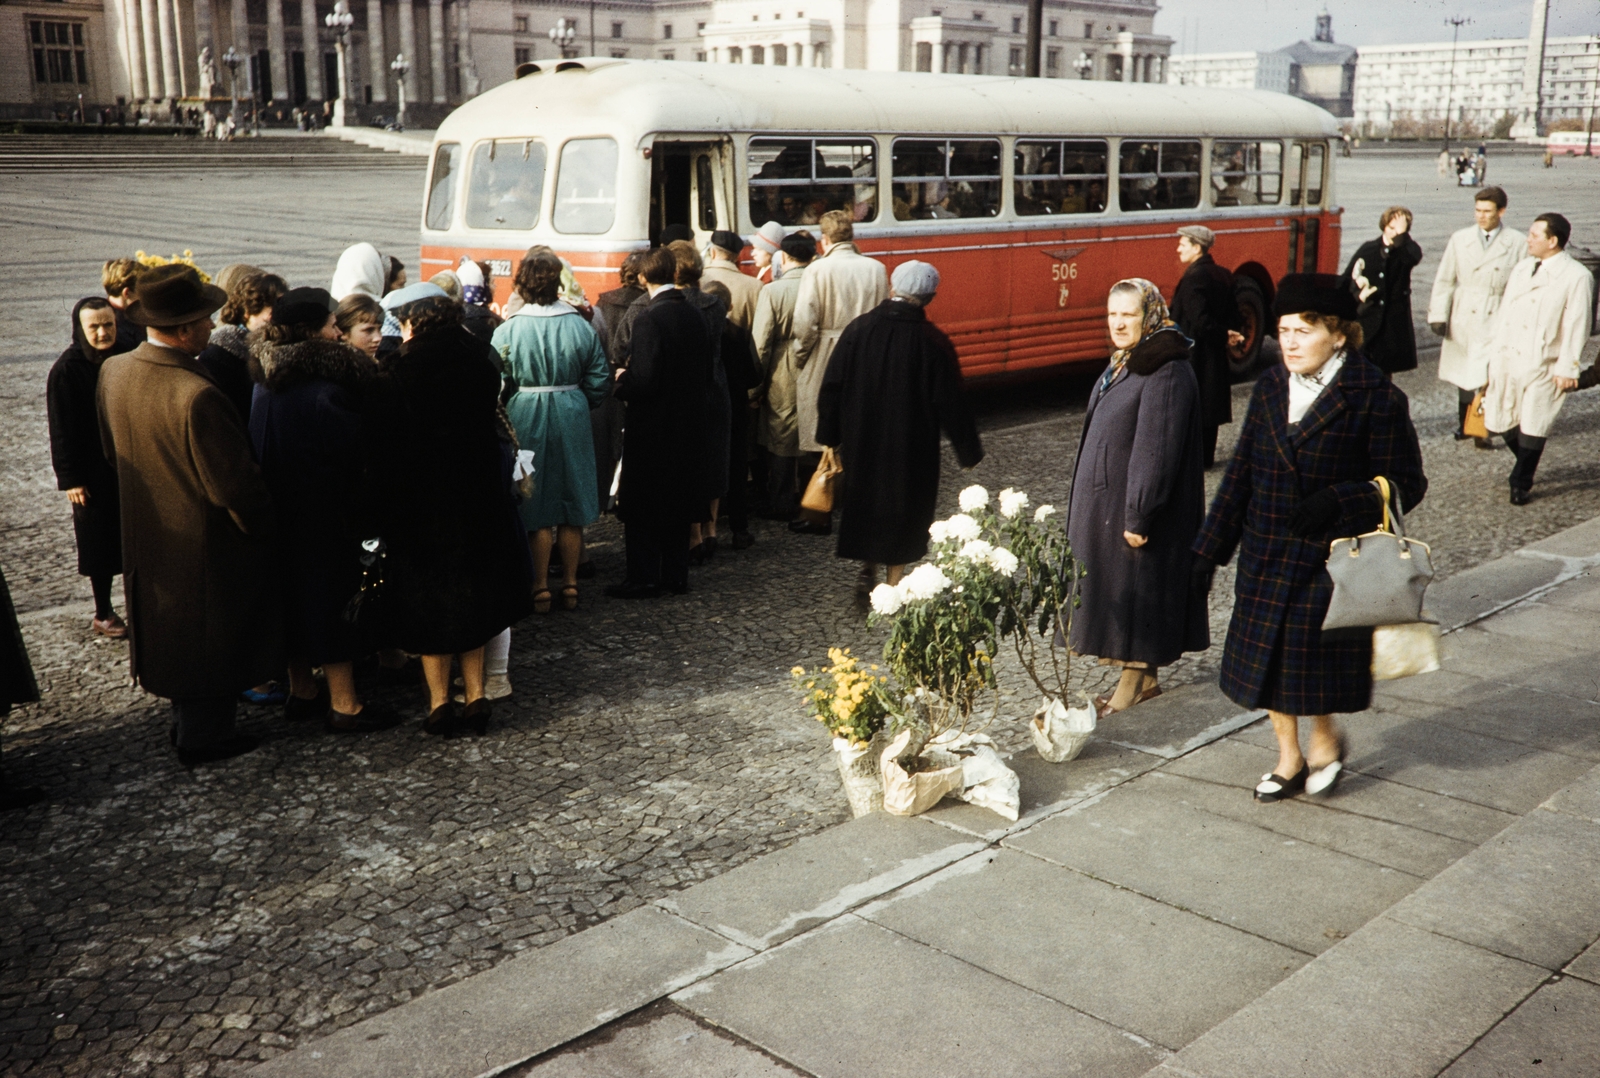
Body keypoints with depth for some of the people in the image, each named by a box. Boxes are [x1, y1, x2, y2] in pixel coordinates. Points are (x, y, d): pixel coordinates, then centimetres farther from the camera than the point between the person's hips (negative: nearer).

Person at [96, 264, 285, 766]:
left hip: (147, 535, 8)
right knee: (213, 637, 12)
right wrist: (263, 526, -10)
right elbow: (233, 485, -27)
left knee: (173, 628, 24)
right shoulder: (197, 395, -33)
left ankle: (186, 720, 40)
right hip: (205, 540, -8)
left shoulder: (113, 371, -7)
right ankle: (203, 737, 26)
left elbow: (111, 451, 8)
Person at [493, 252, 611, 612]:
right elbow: (599, 380, 2)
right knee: (572, 503, 11)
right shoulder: (581, 326, -2)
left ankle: (540, 588, 9)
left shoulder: (507, 330, -9)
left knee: (537, 507, 5)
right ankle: (570, 585, 17)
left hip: (525, 418, -2)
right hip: (572, 418, 2)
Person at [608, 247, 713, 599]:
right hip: (688, 425, 7)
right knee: (675, 500, 16)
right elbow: (707, 375, 9)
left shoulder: (649, 320, -19)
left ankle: (643, 578, 6)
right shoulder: (697, 318, 3)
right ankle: (675, 574, 21)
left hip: (652, 428, -7)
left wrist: (621, 380, -4)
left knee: (642, 506, 3)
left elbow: (643, 381, -23)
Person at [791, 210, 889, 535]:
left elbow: (804, 323, -16)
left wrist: (800, 358, -1)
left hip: (823, 370, -4)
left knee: (818, 444, 5)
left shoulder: (818, 270, -11)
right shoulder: (877, 270, 3)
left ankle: (817, 517, 11)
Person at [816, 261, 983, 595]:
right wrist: (968, 451, 0)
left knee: (863, 500, 22)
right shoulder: (933, 342, -16)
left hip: (861, 442, 3)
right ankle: (892, 584, 19)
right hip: (911, 448, -2)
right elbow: (951, 402, -11)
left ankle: (867, 571, 27)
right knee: (903, 505, 12)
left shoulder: (857, 329, -8)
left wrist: (830, 437, 7)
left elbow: (832, 388, -3)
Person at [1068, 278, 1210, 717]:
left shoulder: (1167, 373, -20)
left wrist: (1138, 516, -23)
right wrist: (1091, 504, 17)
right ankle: (1144, 677, 27)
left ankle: (1136, 682, 14)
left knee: (1134, 590, 1)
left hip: (1137, 504, -10)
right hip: (1107, 501, 10)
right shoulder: (1124, 363, 10)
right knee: (1116, 587, 15)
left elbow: (1157, 451, -23)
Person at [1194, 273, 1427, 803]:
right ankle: (1289, 758, 32)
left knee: (1314, 657, 0)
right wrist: (1210, 548, 7)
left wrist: (1339, 502, -24)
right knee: (1269, 658, 12)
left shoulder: (1374, 397, -11)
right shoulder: (1270, 387, 4)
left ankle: (1325, 739, 32)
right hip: (1265, 556, 5)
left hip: (1331, 559, -5)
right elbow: (1241, 472, 8)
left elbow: (1406, 484, -8)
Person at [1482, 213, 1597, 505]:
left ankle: (1521, 484, 16)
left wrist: (1567, 369, -14)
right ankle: (1525, 466, 35)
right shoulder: (1522, 268, 10)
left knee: (1533, 427, 1)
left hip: (1543, 366, -6)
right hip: (1506, 359, 6)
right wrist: (1494, 350, 10)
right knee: (1498, 421, 9)